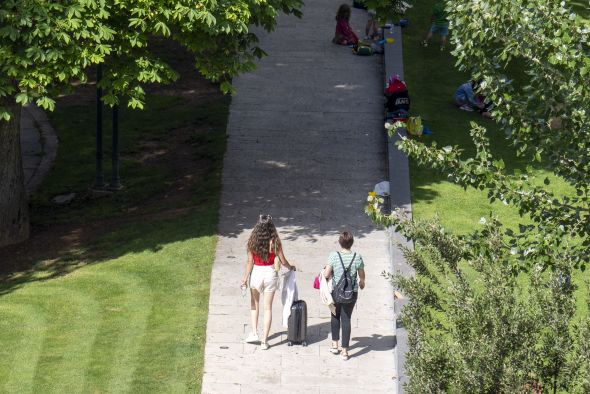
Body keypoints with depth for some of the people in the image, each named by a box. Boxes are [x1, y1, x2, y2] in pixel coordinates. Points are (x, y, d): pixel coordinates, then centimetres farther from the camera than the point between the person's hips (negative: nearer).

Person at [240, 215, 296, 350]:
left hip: (256, 273, 1)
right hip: (270, 273, -1)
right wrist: (290, 267, 15)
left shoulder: (252, 241, -9)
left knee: (254, 304, 25)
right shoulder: (274, 242, -12)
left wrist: (245, 278, 4)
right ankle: (264, 341, 8)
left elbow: (250, 262, -6)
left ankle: (254, 333, 16)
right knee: (267, 308, 7)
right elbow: (283, 261, -6)